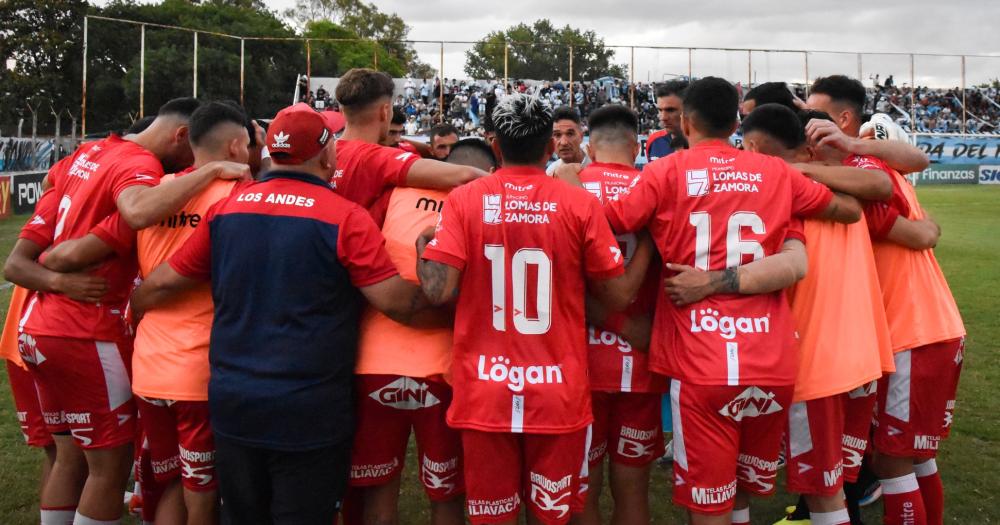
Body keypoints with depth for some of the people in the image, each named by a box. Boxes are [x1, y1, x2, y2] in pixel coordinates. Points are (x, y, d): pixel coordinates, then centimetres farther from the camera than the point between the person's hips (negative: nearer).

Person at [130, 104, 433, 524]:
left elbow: (163, 284, 8)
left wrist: (132, 307, 28)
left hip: (231, 404, 5)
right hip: (308, 414, -4)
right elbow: (397, 303, -14)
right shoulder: (345, 218, -12)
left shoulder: (225, 209, 2)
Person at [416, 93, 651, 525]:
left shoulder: (463, 200, -4)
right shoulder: (580, 204, -4)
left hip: (484, 392, 0)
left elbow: (438, 291, -11)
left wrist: (422, 249, 10)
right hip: (558, 393, 0)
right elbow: (619, 296, -1)